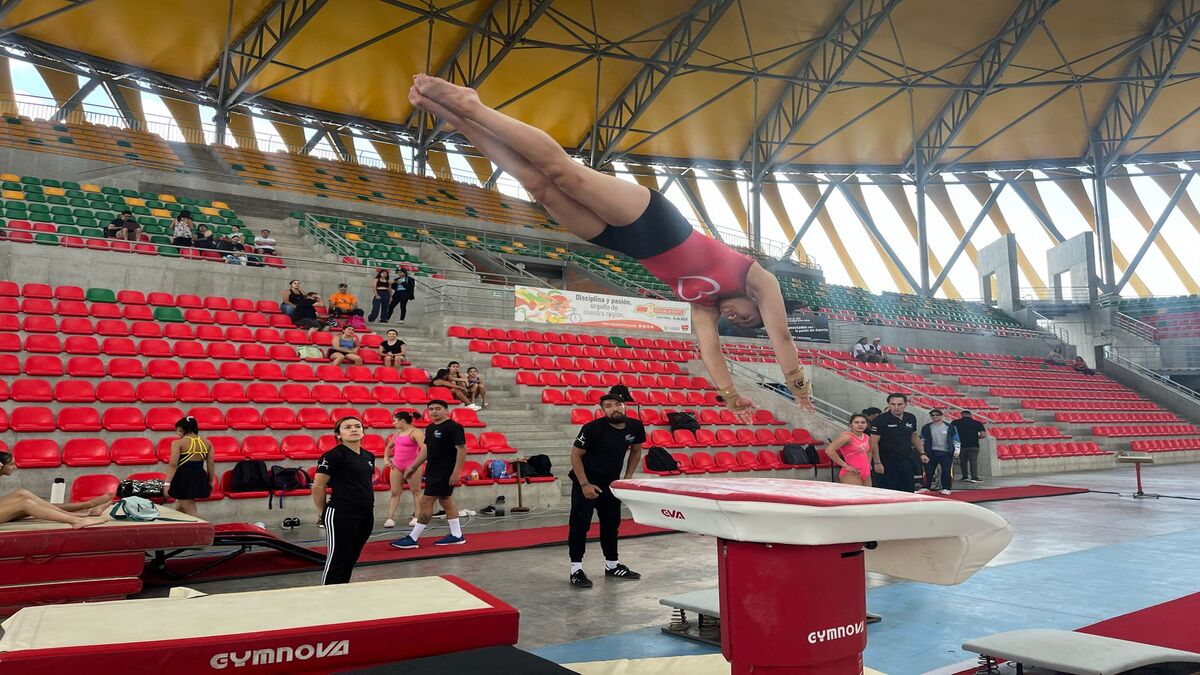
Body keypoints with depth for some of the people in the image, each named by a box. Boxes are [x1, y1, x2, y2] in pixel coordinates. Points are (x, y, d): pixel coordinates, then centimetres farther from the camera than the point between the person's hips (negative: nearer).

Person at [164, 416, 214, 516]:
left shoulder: (178, 443, -8)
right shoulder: (207, 443, 7)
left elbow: (173, 464, -15)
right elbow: (211, 465, 8)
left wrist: (167, 483, -15)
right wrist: (210, 482, 17)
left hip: (184, 478, -6)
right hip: (200, 478, 6)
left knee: (190, 511, 1)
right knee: (179, 507, 25)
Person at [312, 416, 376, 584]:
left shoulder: (368, 456, 12)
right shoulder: (334, 455, -11)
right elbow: (318, 487, -8)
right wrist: (323, 513, 2)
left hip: (366, 515, 7)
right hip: (341, 515, -7)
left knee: (351, 559, 14)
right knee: (337, 560, -2)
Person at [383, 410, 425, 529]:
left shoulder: (415, 432, -9)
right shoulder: (397, 433, 15)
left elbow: (424, 449, -20)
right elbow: (388, 446, 30)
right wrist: (386, 459, 15)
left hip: (412, 466, -7)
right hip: (396, 466, 7)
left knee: (416, 491, -1)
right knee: (395, 492, 4)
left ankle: (416, 517, 0)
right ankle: (390, 518, 2)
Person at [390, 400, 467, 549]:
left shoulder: (453, 427, -14)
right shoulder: (430, 428, 12)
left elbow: (462, 449, -16)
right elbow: (426, 449, 21)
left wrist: (456, 472, -21)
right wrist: (413, 467, 19)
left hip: (444, 473, -9)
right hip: (433, 472, 9)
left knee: (425, 502, -6)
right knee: (446, 501, 12)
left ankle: (413, 539, 0)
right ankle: (456, 536, 20)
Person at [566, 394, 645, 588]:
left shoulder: (635, 426, -9)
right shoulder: (592, 428, -24)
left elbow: (636, 451, 9)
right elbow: (576, 455, -16)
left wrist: (628, 477, 1)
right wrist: (584, 484, -19)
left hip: (611, 482, 5)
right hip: (586, 480, -5)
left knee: (612, 522, 14)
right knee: (580, 523, -7)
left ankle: (612, 565, 28)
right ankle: (576, 569, 1)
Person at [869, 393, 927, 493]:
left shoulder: (911, 418, 7)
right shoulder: (880, 420, -11)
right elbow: (874, 442, -12)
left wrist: (922, 453, 12)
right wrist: (877, 462, -16)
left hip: (907, 461, 6)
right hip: (887, 463, -6)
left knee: (908, 491, 9)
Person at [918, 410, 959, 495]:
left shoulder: (950, 427, 3)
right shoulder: (926, 428, 6)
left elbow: (955, 440, 7)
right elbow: (922, 440, 12)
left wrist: (956, 451, 0)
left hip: (946, 453, -1)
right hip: (932, 453, 1)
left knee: (946, 472, -1)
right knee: (928, 471, 1)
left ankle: (946, 488, 10)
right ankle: (926, 487, 9)